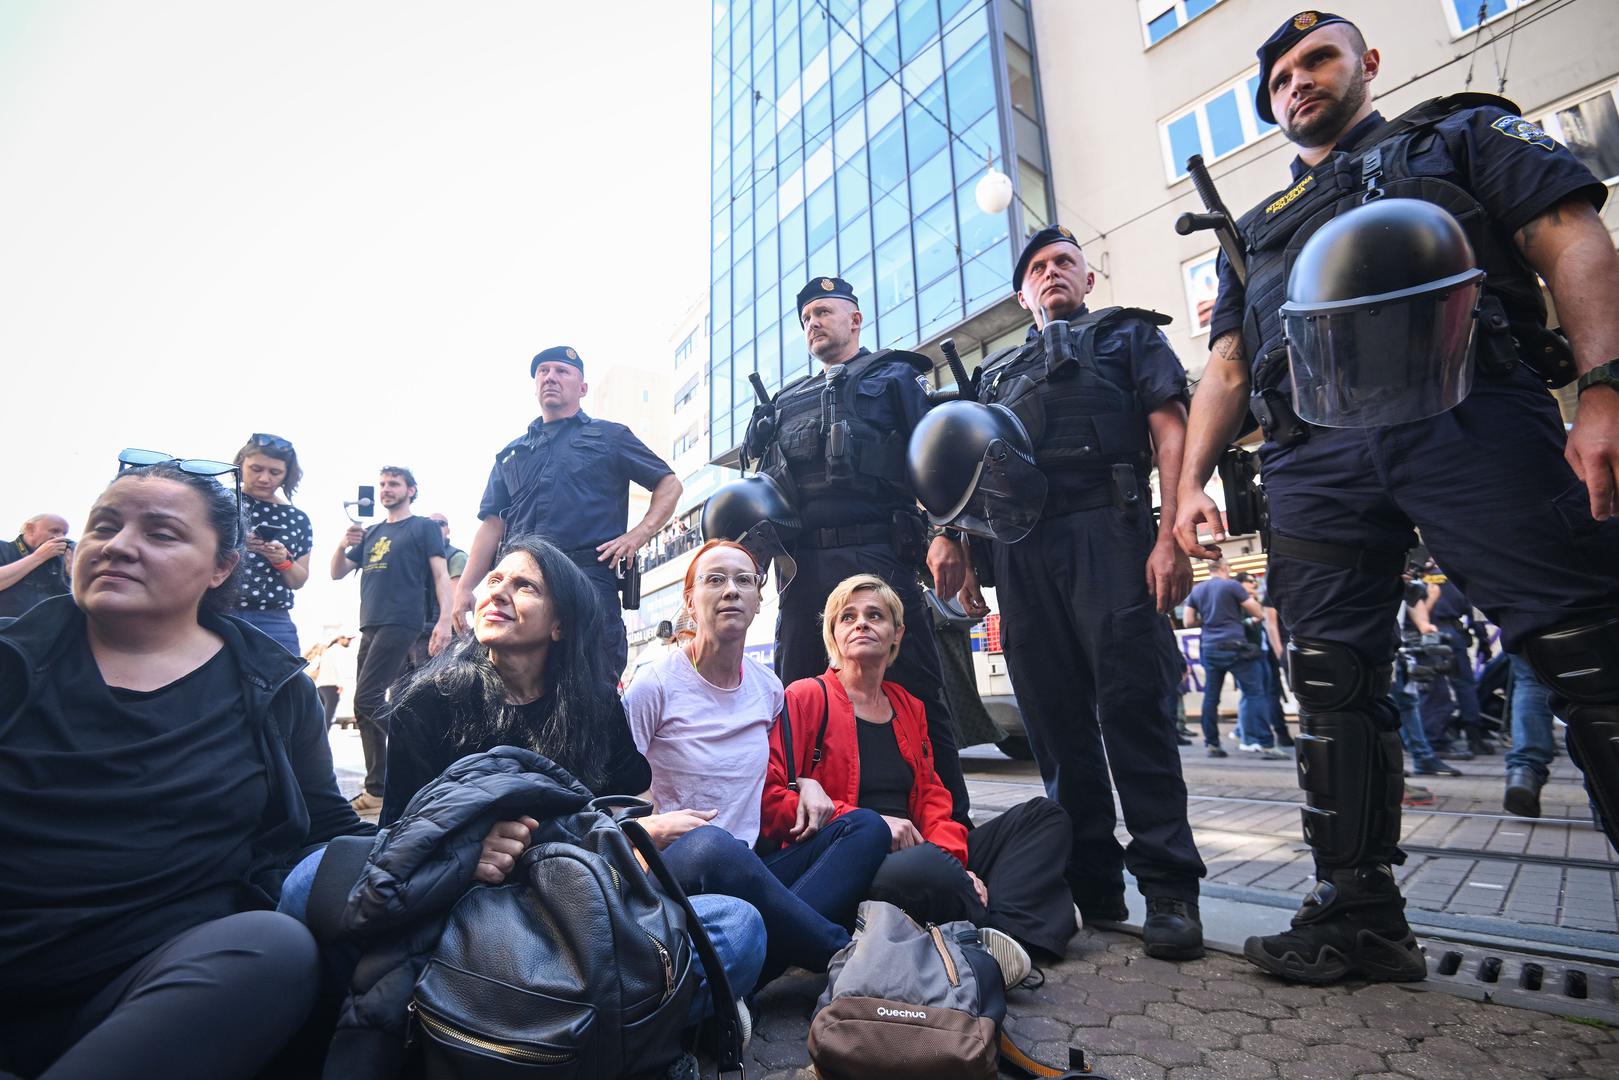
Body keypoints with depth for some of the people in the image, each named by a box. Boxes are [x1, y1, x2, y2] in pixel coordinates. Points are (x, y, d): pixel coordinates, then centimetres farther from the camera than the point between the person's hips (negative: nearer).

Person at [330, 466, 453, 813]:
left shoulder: (424, 527, 3)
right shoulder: (371, 533, 21)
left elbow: (441, 576, -5)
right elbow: (337, 574, 20)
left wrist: (444, 620, -18)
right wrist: (344, 545, -1)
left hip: (400, 624, -7)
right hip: (370, 627, 7)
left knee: (367, 699, -15)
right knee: (366, 708, 6)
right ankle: (377, 790, 12)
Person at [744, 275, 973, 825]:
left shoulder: (894, 377, 13)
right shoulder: (786, 402, 28)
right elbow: (766, 486, 26)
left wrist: (945, 534, -16)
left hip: (878, 555, -5)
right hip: (803, 566, 5)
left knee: (914, 693, -4)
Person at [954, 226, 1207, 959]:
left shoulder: (1127, 334, 18)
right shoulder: (997, 372, 28)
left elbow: (1169, 433, 4)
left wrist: (1170, 536, -10)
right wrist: (967, 556, 11)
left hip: (1108, 533, -3)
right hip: (1021, 548, 4)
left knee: (1134, 705, -10)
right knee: (1055, 719, 2)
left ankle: (1169, 887, 1)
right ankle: (1090, 885, 12)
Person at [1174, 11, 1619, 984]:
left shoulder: (1462, 136, 21)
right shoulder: (1256, 231, 30)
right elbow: (1226, 373, 21)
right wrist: (1192, 484, 6)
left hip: (1475, 421, -2)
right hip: (1316, 461, 3)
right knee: (1334, 689, 0)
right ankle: (1361, 917, 10)